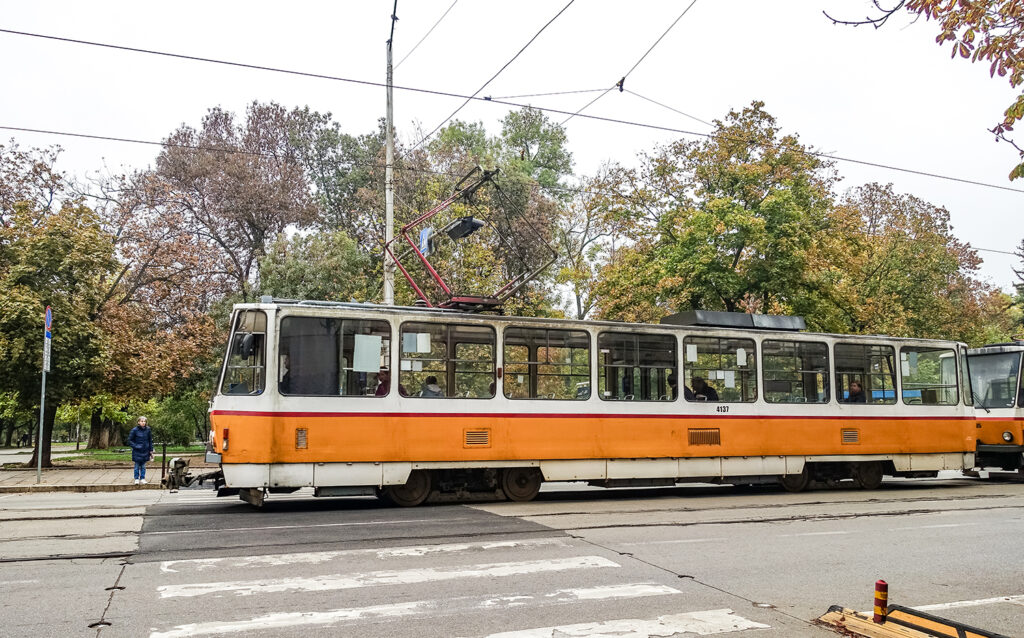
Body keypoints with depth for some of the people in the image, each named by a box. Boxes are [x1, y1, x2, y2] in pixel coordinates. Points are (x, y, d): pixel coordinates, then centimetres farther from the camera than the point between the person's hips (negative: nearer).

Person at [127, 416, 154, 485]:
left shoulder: (148, 430, 1)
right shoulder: (134, 430, -8)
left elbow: (150, 441, 9)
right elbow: (130, 440, -2)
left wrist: (151, 451, 7)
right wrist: (135, 446, -14)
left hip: (145, 451, 2)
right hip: (137, 451, -2)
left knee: (143, 466, 8)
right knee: (137, 465, 4)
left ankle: (142, 478, 17)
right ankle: (136, 479, 14)